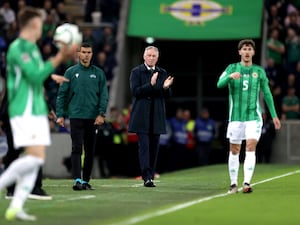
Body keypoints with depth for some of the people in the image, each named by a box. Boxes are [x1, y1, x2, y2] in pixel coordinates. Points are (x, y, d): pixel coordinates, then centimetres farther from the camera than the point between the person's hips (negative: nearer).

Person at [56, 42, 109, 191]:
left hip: (93, 117, 2)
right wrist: (60, 114, -2)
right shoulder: (71, 72, 5)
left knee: (90, 151, 6)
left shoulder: (98, 73, 9)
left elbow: (104, 95, 5)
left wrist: (101, 113, -7)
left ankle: (86, 180, 13)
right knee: (77, 149, -11)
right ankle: (77, 180, -18)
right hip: (76, 116, -2)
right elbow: (62, 94, 5)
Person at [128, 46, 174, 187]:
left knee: (154, 147, 5)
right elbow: (135, 91, -10)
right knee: (144, 146, -10)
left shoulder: (163, 73, 12)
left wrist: (166, 87, -14)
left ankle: (150, 177, 11)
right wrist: (150, 84, -22)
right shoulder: (136, 72, 2)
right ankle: (147, 177, -15)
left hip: (156, 117, 4)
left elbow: (168, 95, 8)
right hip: (141, 116, -4)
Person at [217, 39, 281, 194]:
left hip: (254, 116, 0)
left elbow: (267, 94, 13)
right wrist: (230, 76, -32)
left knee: (251, 147, -15)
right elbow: (219, 84, -11)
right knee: (234, 151, 4)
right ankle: (233, 184, 14)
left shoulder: (259, 71, 6)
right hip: (235, 116, 0)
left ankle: (247, 183, -21)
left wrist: (274, 115, 12)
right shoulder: (232, 68, 4)